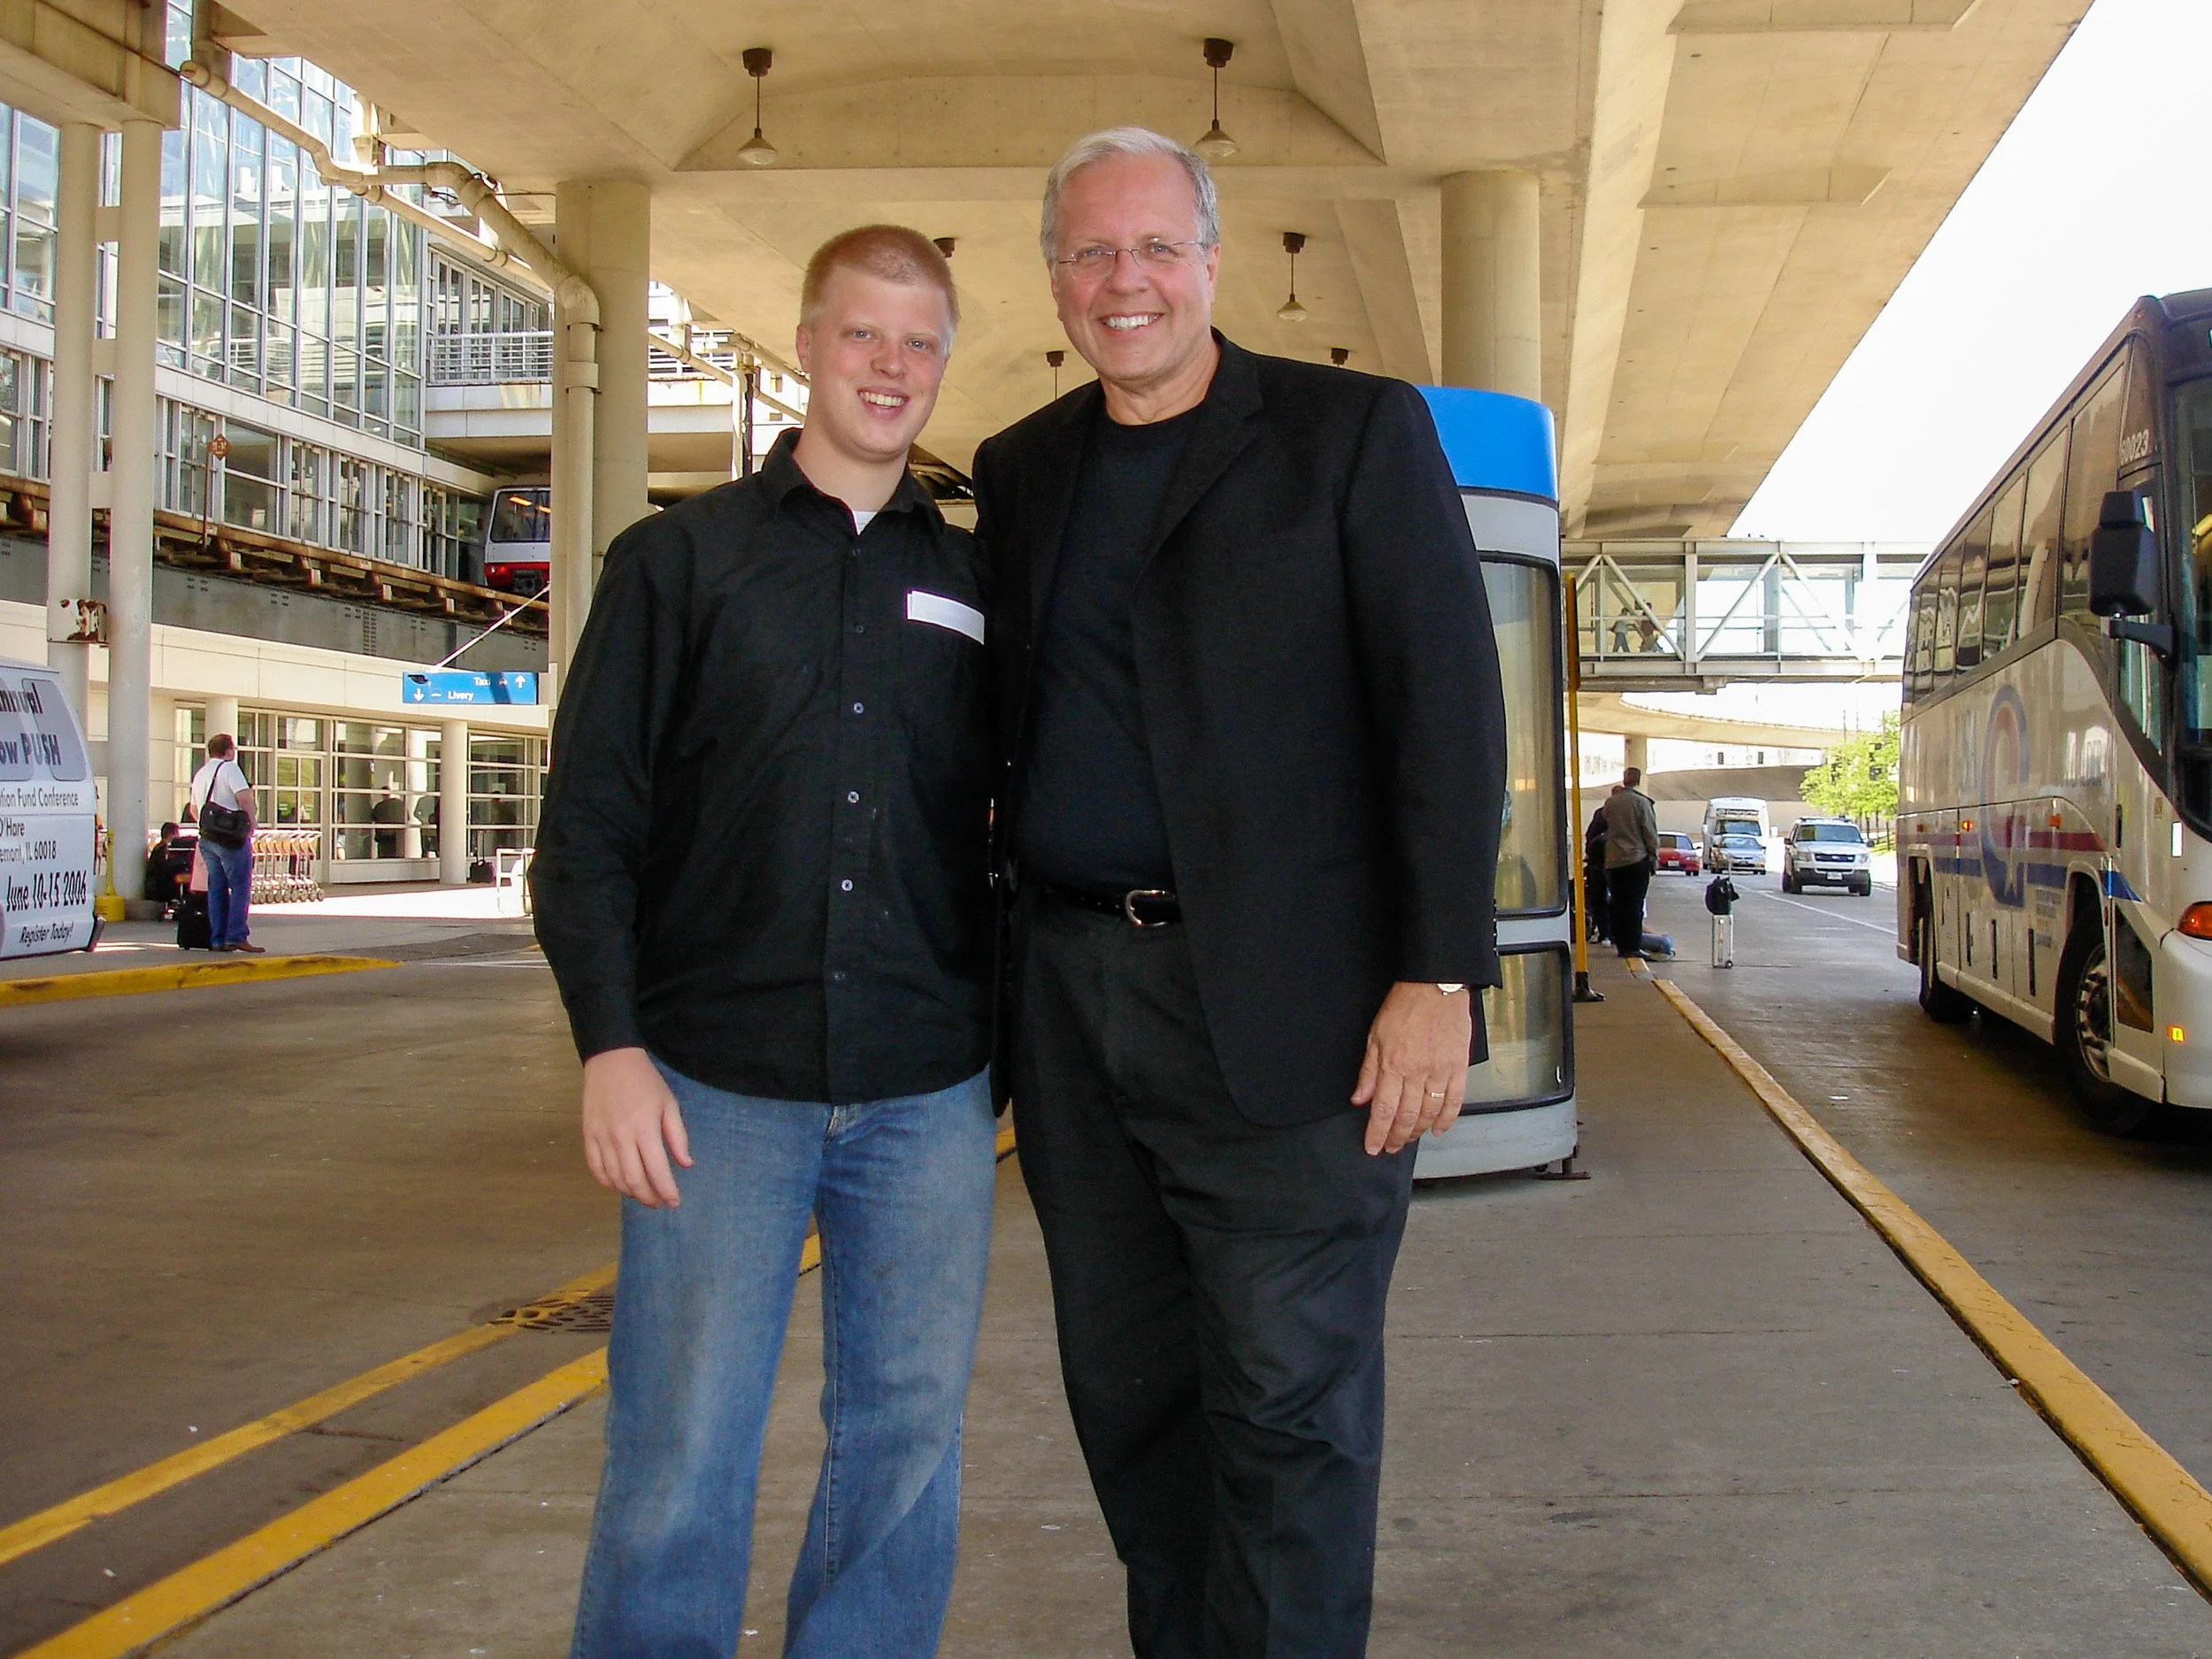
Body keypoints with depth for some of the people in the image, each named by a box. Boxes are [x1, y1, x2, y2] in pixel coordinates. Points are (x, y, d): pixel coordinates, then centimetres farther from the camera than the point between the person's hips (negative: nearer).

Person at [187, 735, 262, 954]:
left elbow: (193, 809, 24)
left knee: (216, 889, 9)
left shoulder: (200, 774, 18)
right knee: (240, 888, -5)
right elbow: (244, 796, -18)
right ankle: (236, 937, -13)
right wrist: (252, 821, -7)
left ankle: (217, 940, 8)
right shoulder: (229, 768, -7)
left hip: (206, 838, 8)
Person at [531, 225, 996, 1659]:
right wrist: (612, 1042, -8)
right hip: (718, 1082, -2)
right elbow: (588, 822, 2)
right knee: (680, 1459, 1)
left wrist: (1021, 1055, 9)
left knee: (908, 1436, 8)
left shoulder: (975, 584, 12)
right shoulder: (680, 559, 6)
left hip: (928, 1093, 2)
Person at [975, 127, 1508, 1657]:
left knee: (1290, 1405, 1)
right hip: (1070, 996, 5)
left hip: (1283, 1005, -5)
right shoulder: (1020, 472, 14)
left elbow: (1451, 710, -7)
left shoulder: (1356, 433, 0)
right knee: (1127, 1391, 15)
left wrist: (1440, 978, -14)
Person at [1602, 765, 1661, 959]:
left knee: (1618, 904, 9)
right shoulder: (1641, 802, -9)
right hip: (1637, 860, -4)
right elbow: (1650, 833, -7)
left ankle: (1621, 945, 12)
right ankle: (1633, 946, -4)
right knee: (1634, 905, -2)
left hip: (1613, 861, 4)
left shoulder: (1610, 802, 4)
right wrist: (1654, 857, 2)